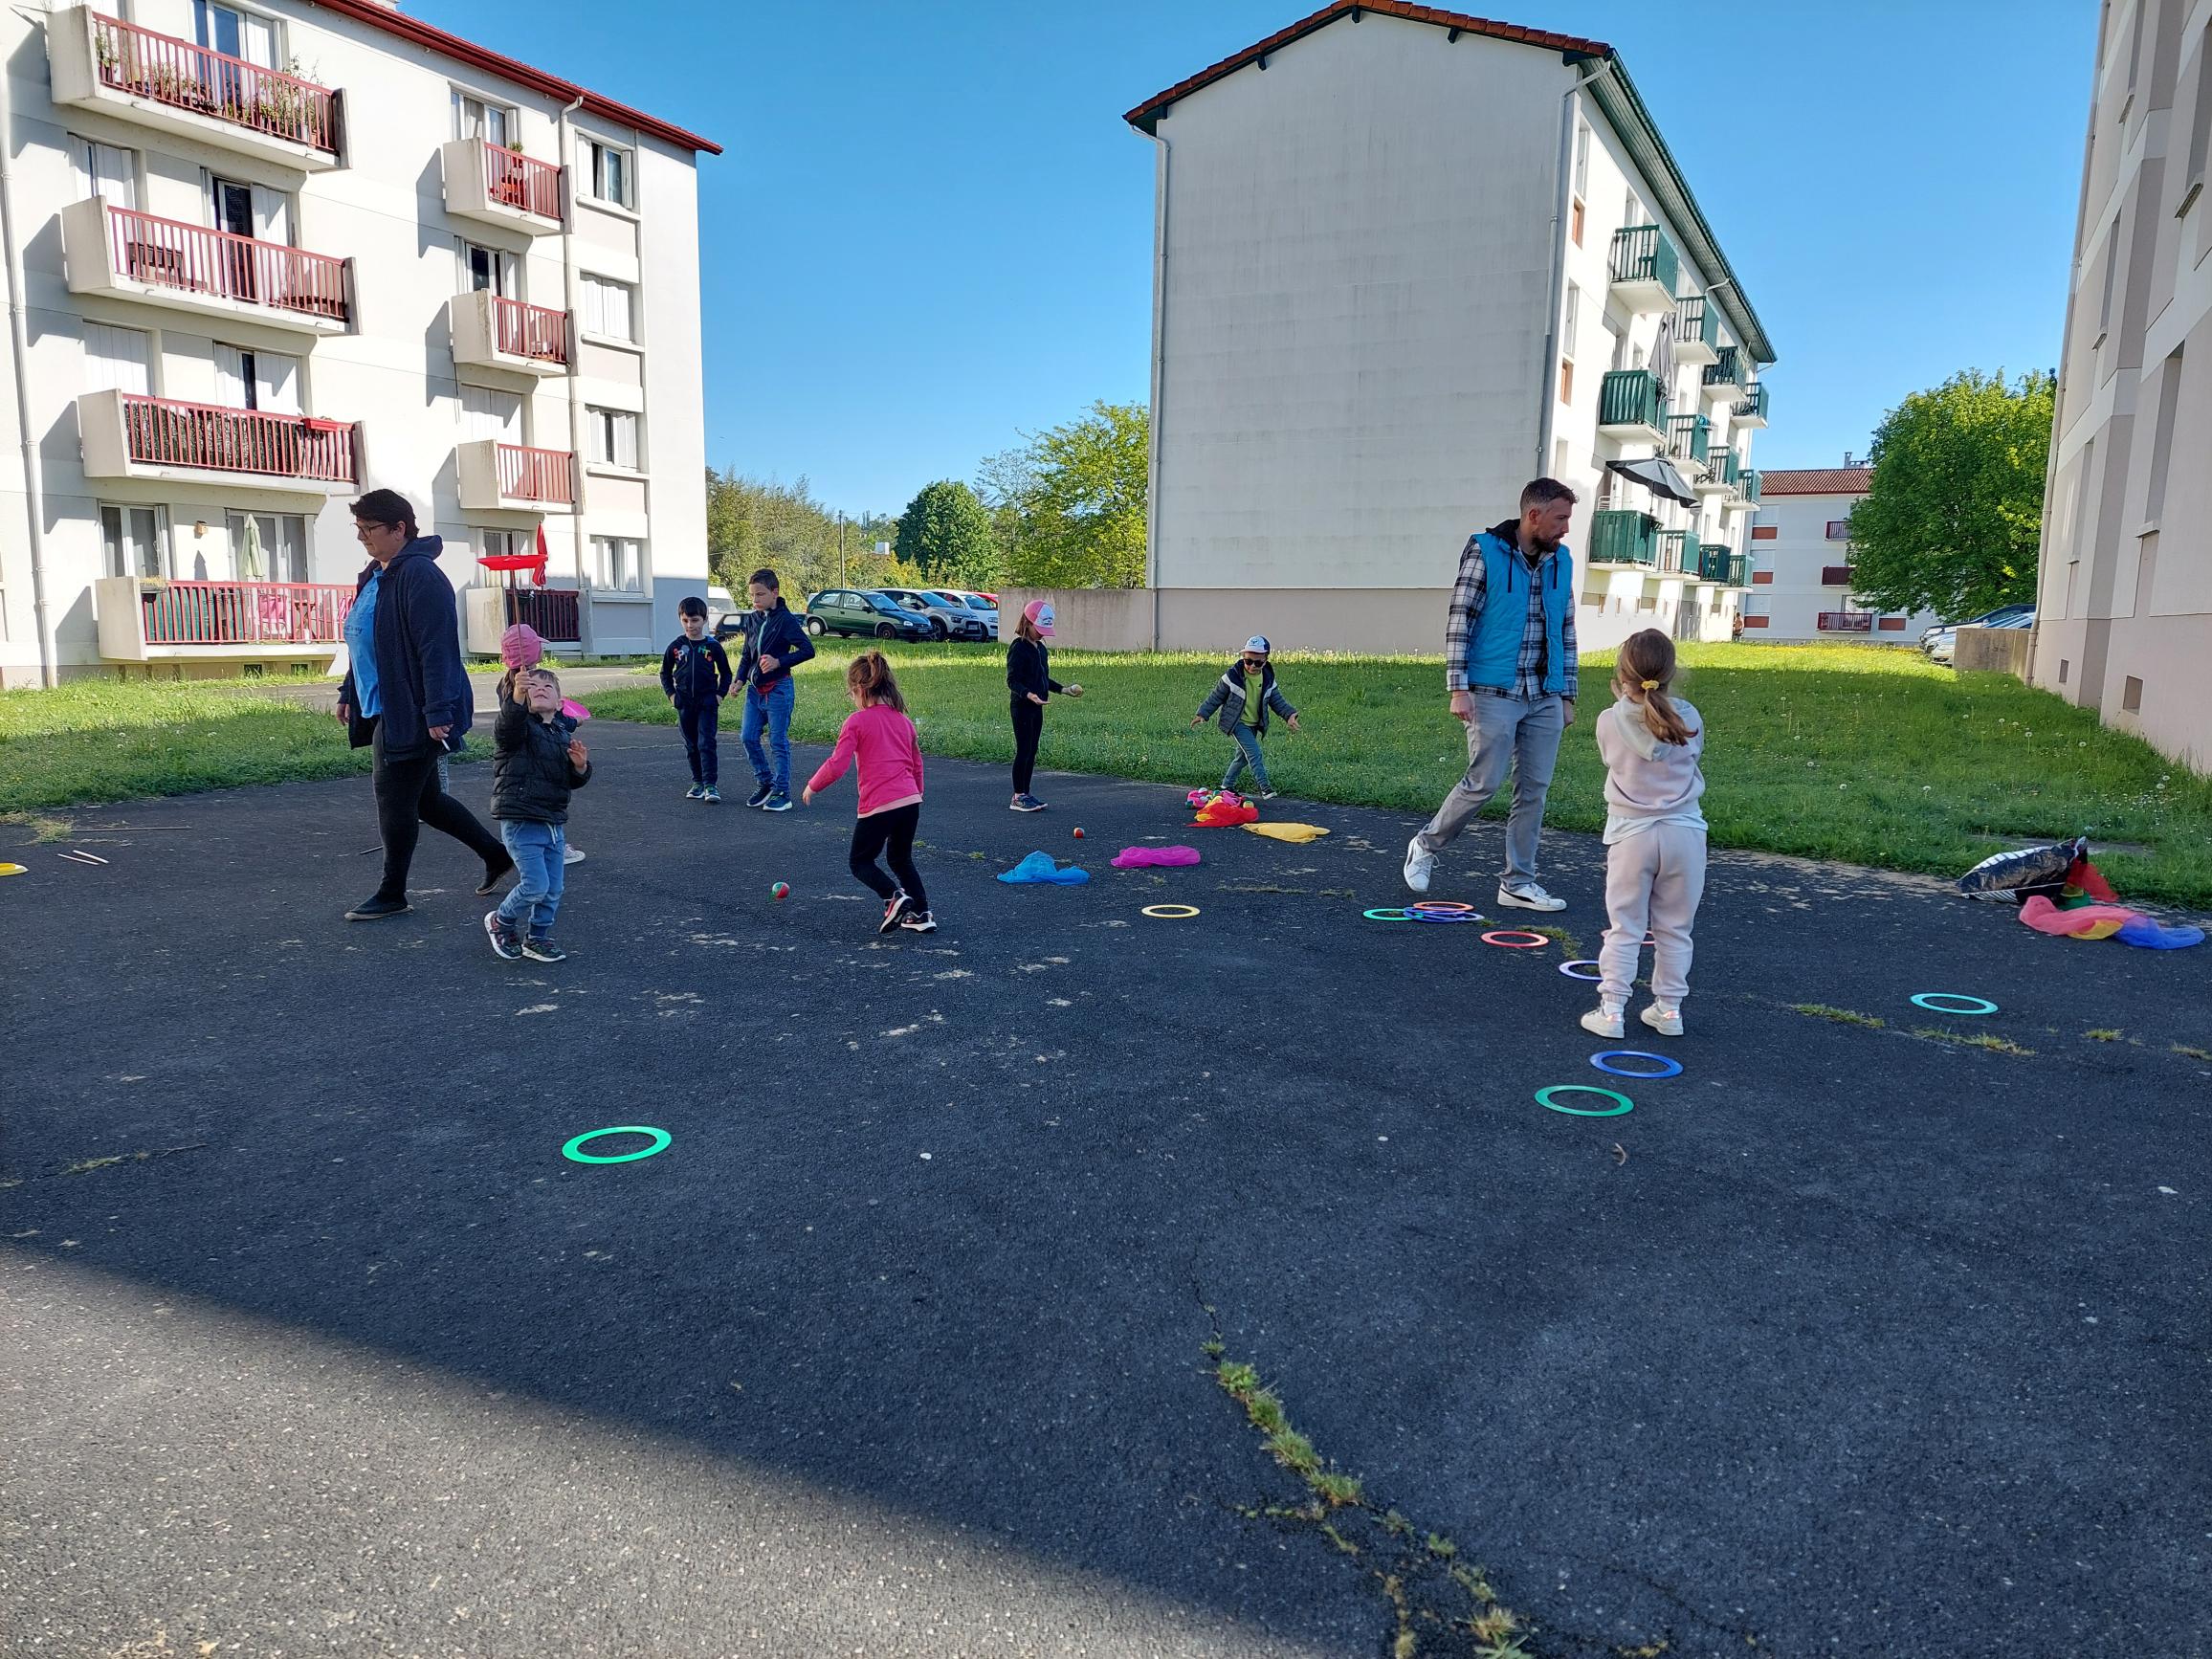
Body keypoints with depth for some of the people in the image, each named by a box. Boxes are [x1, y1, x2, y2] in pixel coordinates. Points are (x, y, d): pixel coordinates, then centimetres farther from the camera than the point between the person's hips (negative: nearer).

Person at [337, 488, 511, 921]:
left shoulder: (420, 576, -17)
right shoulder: (373, 577, 15)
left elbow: (436, 650, -23)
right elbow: (364, 643, 24)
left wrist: (438, 712, -26)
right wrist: (349, 693, 23)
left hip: (411, 714, -10)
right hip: (384, 710, 10)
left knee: (394, 799, -1)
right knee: (424, 798, 15)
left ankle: (392, 894, 13)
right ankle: (495, 853, 28)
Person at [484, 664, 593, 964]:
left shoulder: (565, 734, 12)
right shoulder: (518, 725, -7)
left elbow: (573, 782, 14)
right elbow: (508, 725, -32)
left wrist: (580, 766, -9)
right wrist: (516, 697, -50)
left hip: (554, 823, 7)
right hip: (520, 822, -6)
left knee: (554, 888, 9)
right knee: (536, 885, -10)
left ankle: (537, 938, 27)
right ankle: (500, 922, 17)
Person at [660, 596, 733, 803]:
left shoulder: (713, 646, -2)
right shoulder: (675, 646, 3)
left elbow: (725, 673, 8)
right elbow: (665, 673, 14)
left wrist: (720, 694, -2)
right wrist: (671, 694, 3)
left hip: (707, 702, -3)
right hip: (684, 703, 3)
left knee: (707, 743, -10)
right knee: (692, 745, 10)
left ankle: (711, 785, -12)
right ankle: (698, 782, 20)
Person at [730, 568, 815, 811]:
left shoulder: (785, 620, -11)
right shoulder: (751, 620, 8)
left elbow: (808, 650, -15)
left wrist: (779, 662, -22)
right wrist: (740, 679, 3)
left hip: (778, 688, -7)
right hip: (755, 688, 7)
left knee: (778, 741, -1)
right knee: (749, 738, 6)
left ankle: (782, 793, 7)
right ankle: (765, 783, 21)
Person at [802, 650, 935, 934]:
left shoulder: (856, 721, -5)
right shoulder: (903, 719, 15)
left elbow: (836, 765, -11)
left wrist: (812, 786, 5)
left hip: (878, 805, -6)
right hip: (910, 801, 6)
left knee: (861, 862, 13)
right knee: (901, 860, 24)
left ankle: (894, 896, -12)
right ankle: (921, 913, 14)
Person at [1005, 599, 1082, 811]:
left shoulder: (1041, 649, 13)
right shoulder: (1018, 648, -13)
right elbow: (1012, 680, -18)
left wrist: (1064, 689, 15)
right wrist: (1028, 694, -33)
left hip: (1037, 707, 8)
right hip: (1022, 707, -8)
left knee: (1032, 751, 10)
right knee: (1023, 750, -5)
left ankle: (1026, 794, 17)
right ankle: (1018, 796, 0)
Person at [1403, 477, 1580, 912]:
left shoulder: (1561, 561, 12)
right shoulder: (1485, 552, -5)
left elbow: (1566, 631, 18)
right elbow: (1458, 622, -7)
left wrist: (1567, 694, 15)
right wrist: (1458, 688, -13)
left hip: (1545, 698, 6)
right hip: (1493, 693, -6)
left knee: (1534, 790, 5)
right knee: (1484, 782, -7)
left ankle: (1518, 883, 14)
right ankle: (1425, 846, 17)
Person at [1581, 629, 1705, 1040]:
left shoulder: (1609, 722, -9)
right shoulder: (1690, 720, -4)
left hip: (1631, 834, -2)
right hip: (1684, 833, 2)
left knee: (1624, 929, 5)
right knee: (1674, 929, 12)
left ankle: (1610, 1010, 5)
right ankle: (1669, 1009, 19)